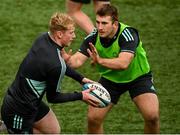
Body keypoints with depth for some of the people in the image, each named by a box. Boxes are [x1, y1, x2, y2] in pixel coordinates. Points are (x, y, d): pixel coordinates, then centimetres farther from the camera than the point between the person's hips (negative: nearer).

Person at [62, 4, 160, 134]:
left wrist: (100, 61, -61)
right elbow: (78, 60, -27)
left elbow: (123, 63, -45)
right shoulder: (93, 38, -18)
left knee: (152, 115, -22)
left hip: (138, 76, -3)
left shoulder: (128, 34, -31)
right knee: (93, 118, -9)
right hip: (110, 78, 3)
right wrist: (66, 58, -51)